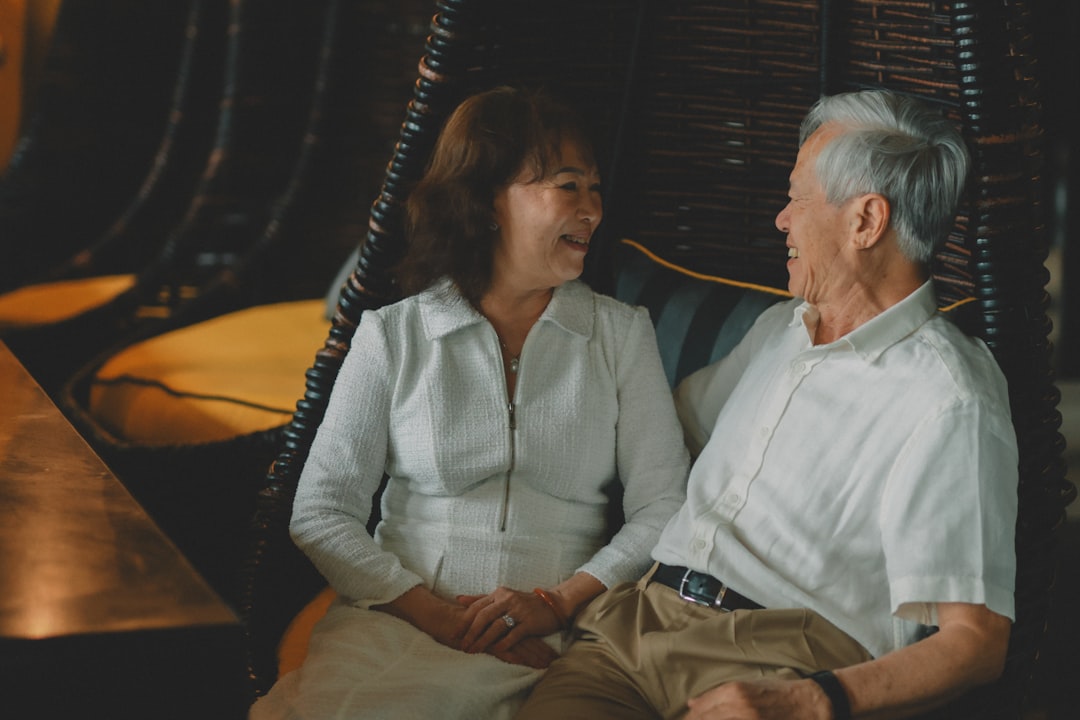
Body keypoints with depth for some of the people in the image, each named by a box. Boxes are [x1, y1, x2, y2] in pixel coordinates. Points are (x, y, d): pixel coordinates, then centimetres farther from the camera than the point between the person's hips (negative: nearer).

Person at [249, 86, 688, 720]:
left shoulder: (622, 333, 12)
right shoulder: (394, 336, 8)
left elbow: (664, 507, 7)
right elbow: (320, 512, 4)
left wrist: (560, 601, -10)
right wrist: (437, 614, -10)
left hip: (544, 643, 0)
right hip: (395, 616, 0)